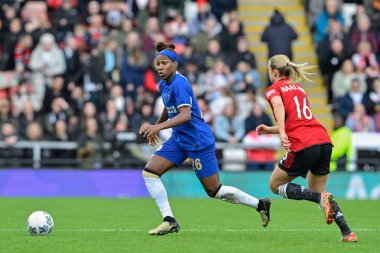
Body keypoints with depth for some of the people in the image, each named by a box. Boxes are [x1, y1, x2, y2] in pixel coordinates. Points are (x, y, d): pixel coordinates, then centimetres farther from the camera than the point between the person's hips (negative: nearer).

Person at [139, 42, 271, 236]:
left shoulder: (179, 84, -21)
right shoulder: (164, 85, 6)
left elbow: (185, 115, -32)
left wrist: (158, 127, -40)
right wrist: (155, 127, 27)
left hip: (198, 141, -9)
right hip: (179, 139, 9)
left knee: (214, 191, -1)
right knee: (149, 172, -5)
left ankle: (260, 204, 16)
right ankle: (169, 221, -3)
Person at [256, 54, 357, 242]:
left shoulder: (273, 89, 7)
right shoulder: (298, 88, 27)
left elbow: (279, 105, -17)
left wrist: (282, 134, -27)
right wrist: (270, 130, 32)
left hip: (303, 146, -7)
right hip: (324, 141, 7)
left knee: (276, 185, 12)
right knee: (318, 191, 22)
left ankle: (322, 198, -10)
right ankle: (347, 232, 4)